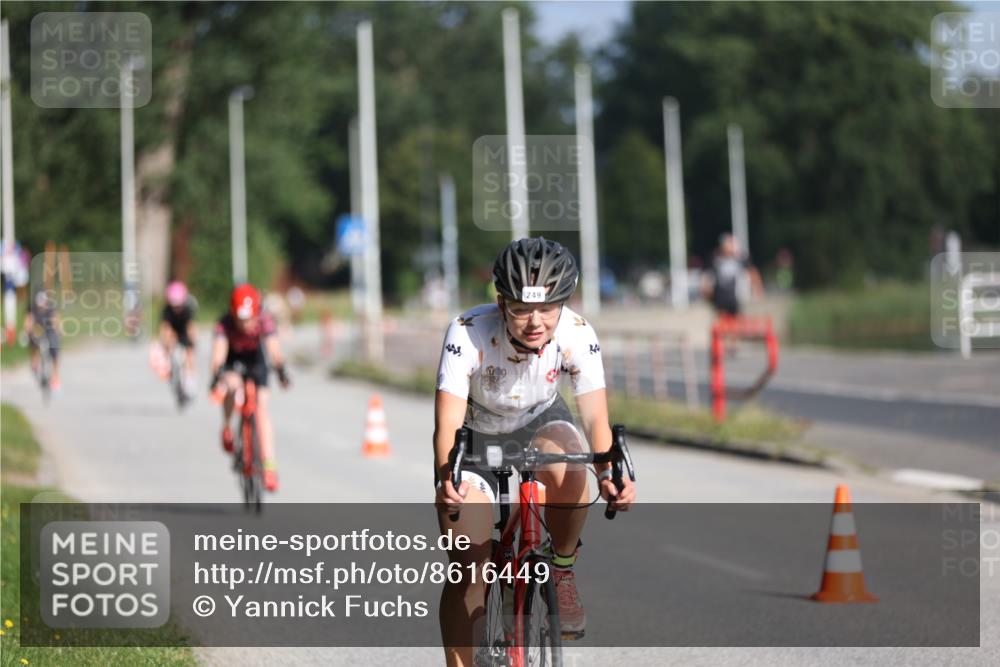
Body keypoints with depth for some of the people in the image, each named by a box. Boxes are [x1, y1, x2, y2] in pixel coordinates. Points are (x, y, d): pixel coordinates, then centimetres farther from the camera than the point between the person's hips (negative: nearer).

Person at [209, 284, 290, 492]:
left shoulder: (264, 319, -31)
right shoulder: (224, 324, -33)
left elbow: (273, 346, -43)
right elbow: (219, 352, -43)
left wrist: (281, 371, -60)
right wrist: (216, 377, -61)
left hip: (255, 359, 1)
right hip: (232, 360, -1)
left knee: (262, 407, -13)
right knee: (232, 384, -35)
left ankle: (269, 466, -14)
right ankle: (227, 428, -7)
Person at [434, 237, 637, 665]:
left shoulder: (577, 335, -29)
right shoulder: (468, 333, -34)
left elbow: (595, 418, -32)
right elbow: (447, 424, -40)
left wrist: (609, 473, -52)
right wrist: (447, 477, -60)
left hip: (539, 424, 1)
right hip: (476, 435, -1)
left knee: (568, 468, -35)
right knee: (467, 566, -12)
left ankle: (562, 573, -10)